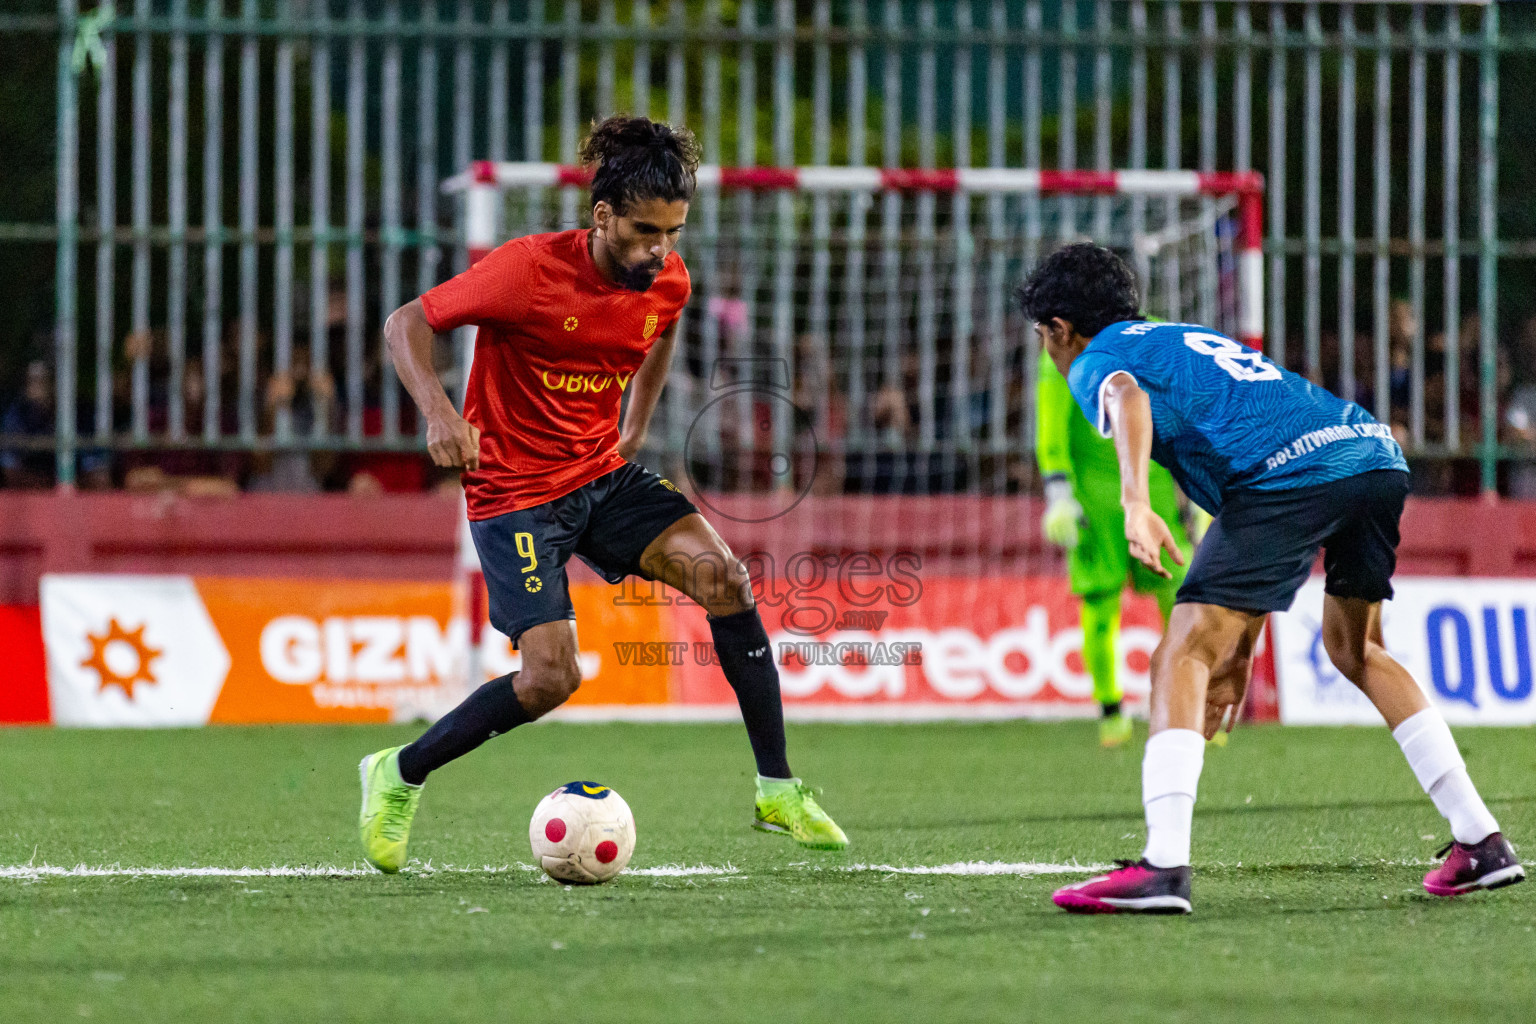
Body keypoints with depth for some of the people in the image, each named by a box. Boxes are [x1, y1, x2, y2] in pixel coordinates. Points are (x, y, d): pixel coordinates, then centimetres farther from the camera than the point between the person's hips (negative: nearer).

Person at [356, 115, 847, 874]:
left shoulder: (668, 281, -4)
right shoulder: (531, 270, -21)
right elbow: (405, 324, -15)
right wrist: (439, 413, -31)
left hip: (604, 475, 6)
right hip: (516, 491, -5)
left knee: (723, 577, -17)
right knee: (552, 677, -17)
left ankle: (777, 789, -8)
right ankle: (399, 775, 6)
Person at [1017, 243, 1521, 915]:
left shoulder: (1096, 360, 15)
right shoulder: (1188, 339, 38)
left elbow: (1127, 396, -16)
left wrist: (1135, 505, -30)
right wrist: (1238, 652, 38)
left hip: (1292, 472, -8)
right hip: (1379, 452, 8)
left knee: (1182, 658, -5)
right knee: (1353, 651, 28)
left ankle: (1163, 865, -19)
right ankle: (1481, 841, 27)